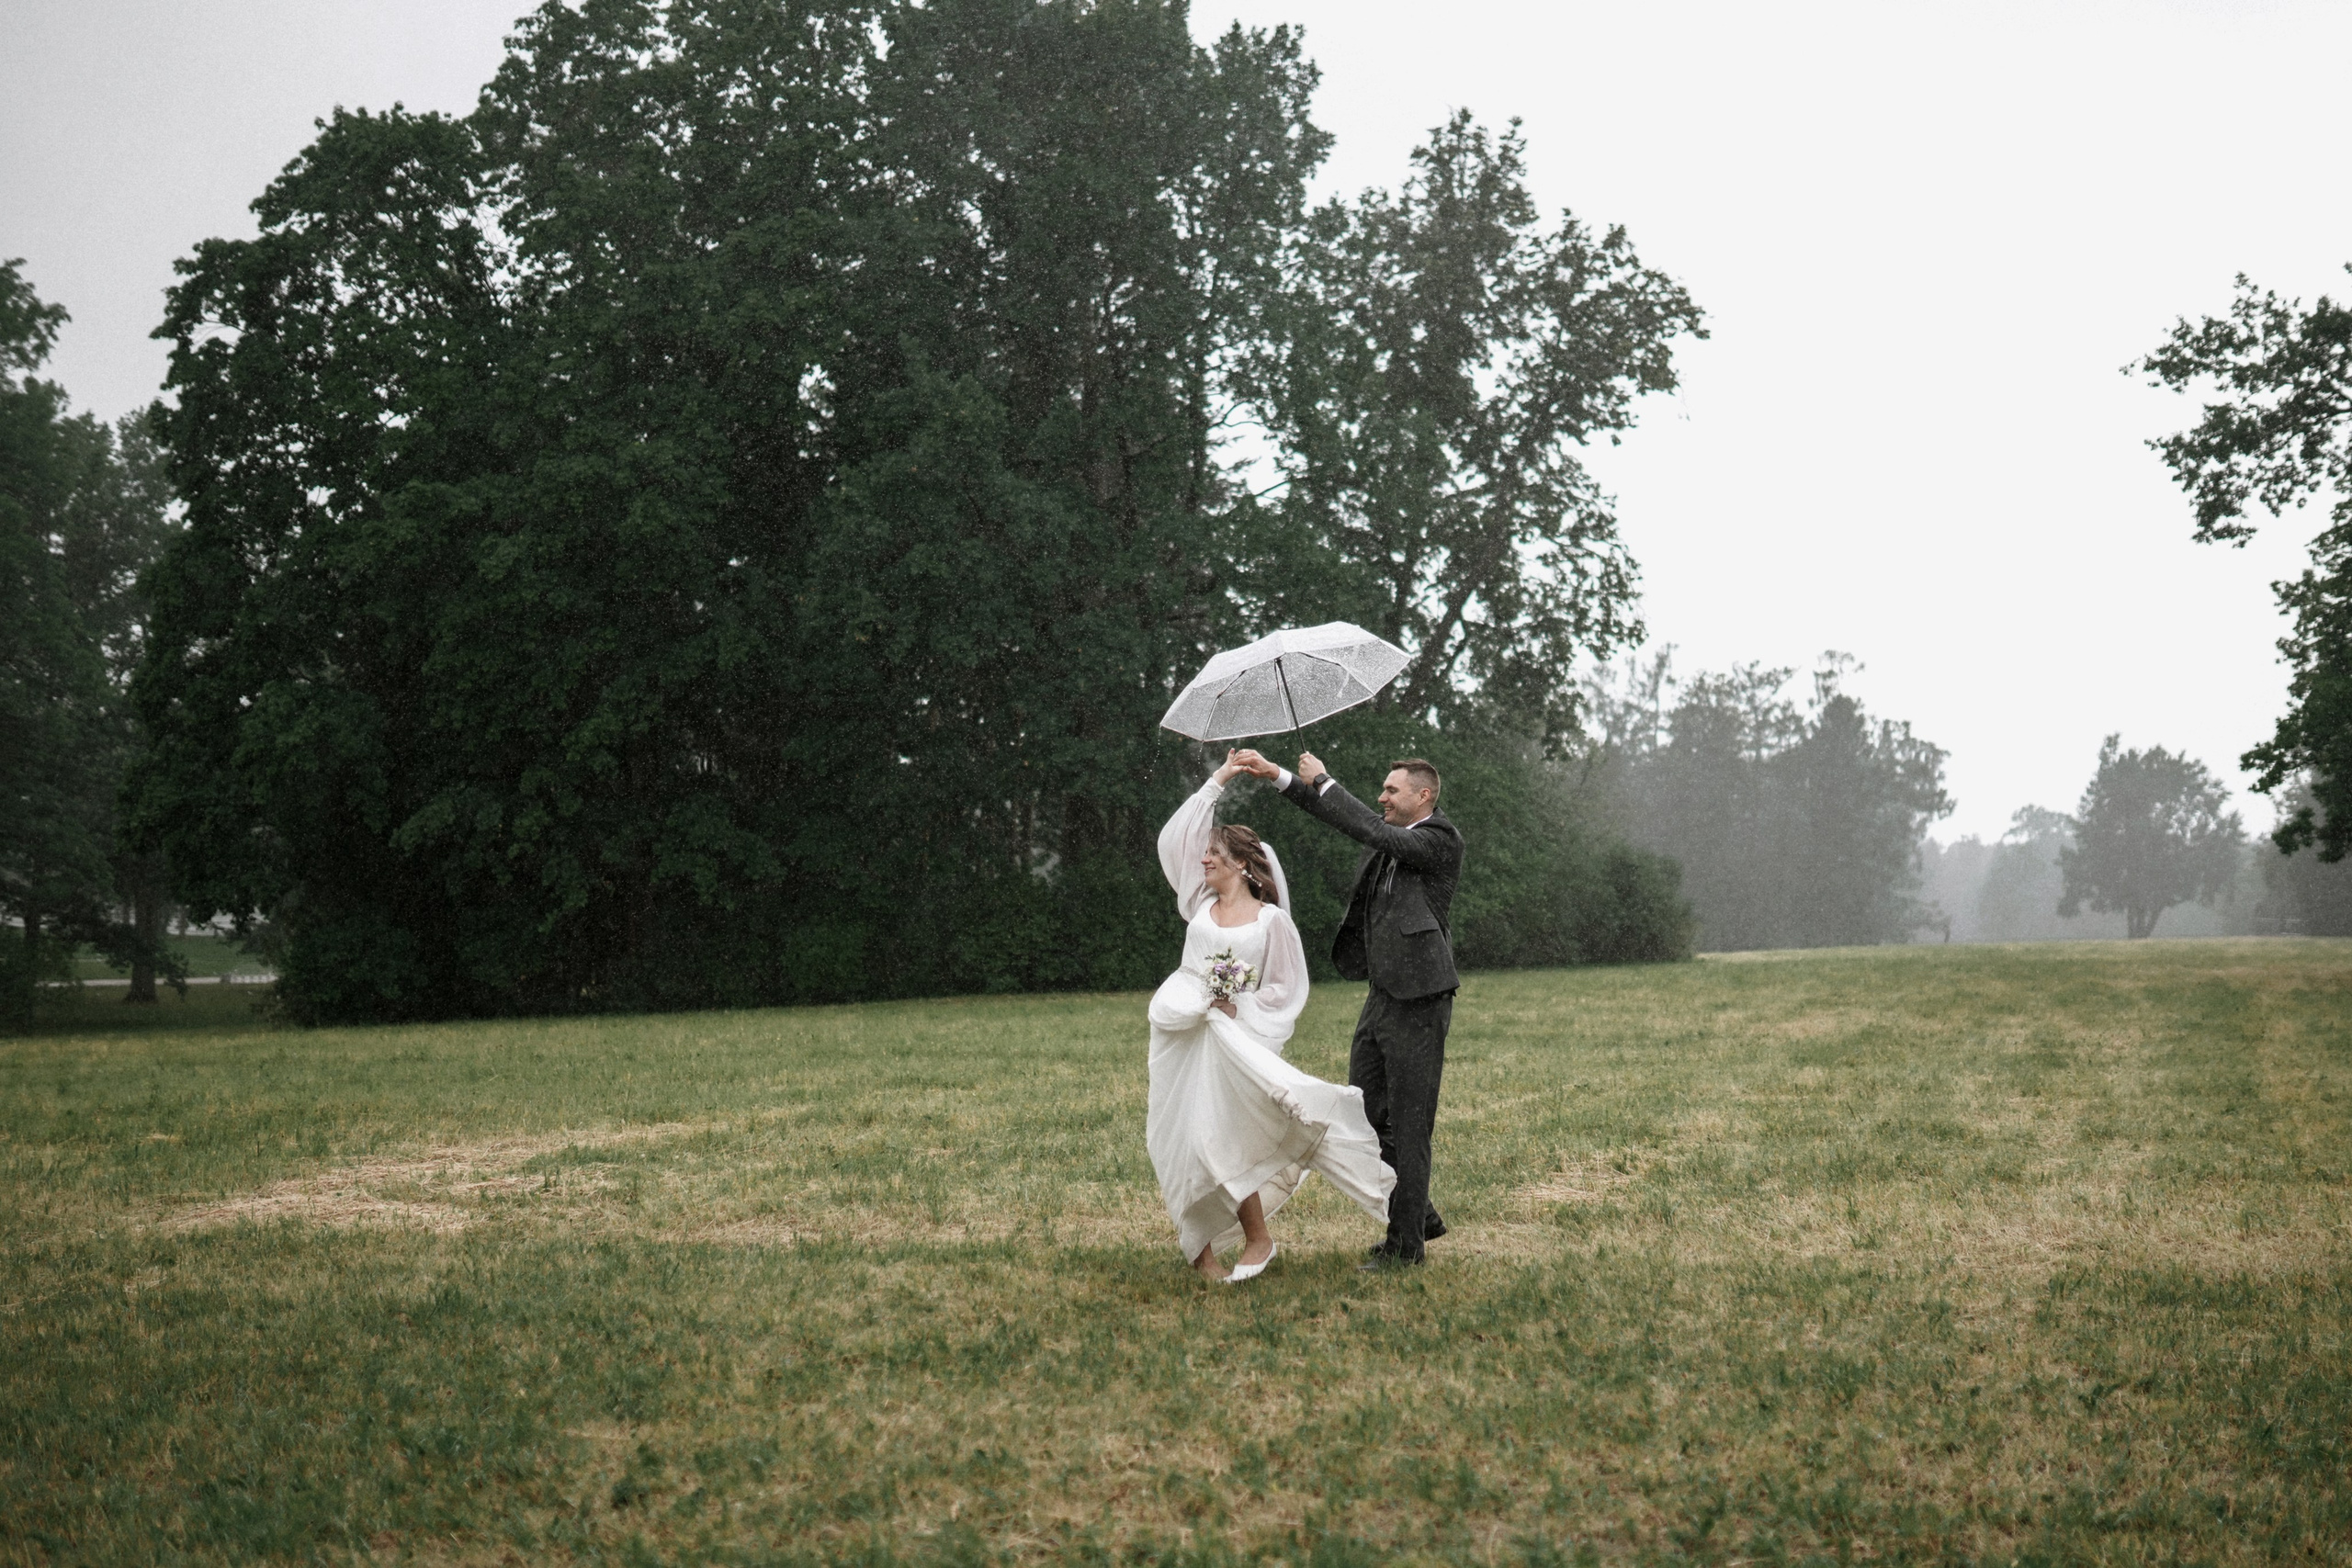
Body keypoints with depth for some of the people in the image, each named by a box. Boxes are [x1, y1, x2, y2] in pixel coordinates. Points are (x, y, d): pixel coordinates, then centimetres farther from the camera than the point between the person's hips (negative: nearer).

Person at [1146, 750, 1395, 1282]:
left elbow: (1287, 987, 2)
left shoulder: (1270, 919, -2)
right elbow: (1175, 838, 11)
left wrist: (1240, 1006, -11)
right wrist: (1216, 783, 12)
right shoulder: (1201, 901, 11)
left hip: (1231, 1036, -5)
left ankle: (1256, 1240, -1)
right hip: (1178, 1033, 5)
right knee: (1180, 1139, 0)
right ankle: (1199, 1247, 7)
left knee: (1219, 1138, -12)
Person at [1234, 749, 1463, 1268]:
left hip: (1418, 1002, -9)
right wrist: (1277, 775, 8)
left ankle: (1405, 1243, 6)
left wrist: (1323, 780, -13)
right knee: (1363, 1115, 12)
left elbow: (1377, 833, -22)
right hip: (1382, 996, 9)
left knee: (1409, 1126, -2)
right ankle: (1419, 1216, 25)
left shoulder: (1442, 840, -10)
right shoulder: (1392, 835, 13)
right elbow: (1339, 816, 16)